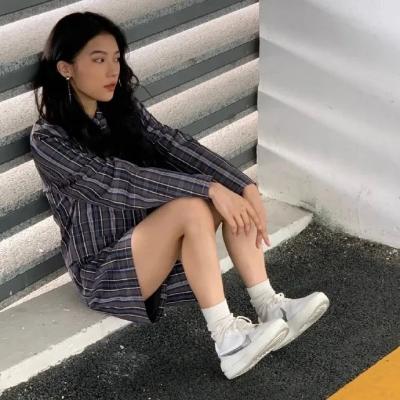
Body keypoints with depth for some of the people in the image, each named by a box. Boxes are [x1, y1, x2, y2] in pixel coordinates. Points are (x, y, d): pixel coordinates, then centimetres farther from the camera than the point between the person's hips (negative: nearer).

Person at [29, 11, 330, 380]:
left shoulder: (126, 108, 4)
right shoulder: (48, 138, -16)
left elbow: (180, 147, -8)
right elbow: (121, 180, -27)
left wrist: (246, 186, -22)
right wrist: (209, 187, -33)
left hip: (156, 248, 7)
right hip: (105, 271, -7)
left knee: (233, 190, -14)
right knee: (192, 206, -31)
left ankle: (271, 309, -19)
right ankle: (228, 341, -33)